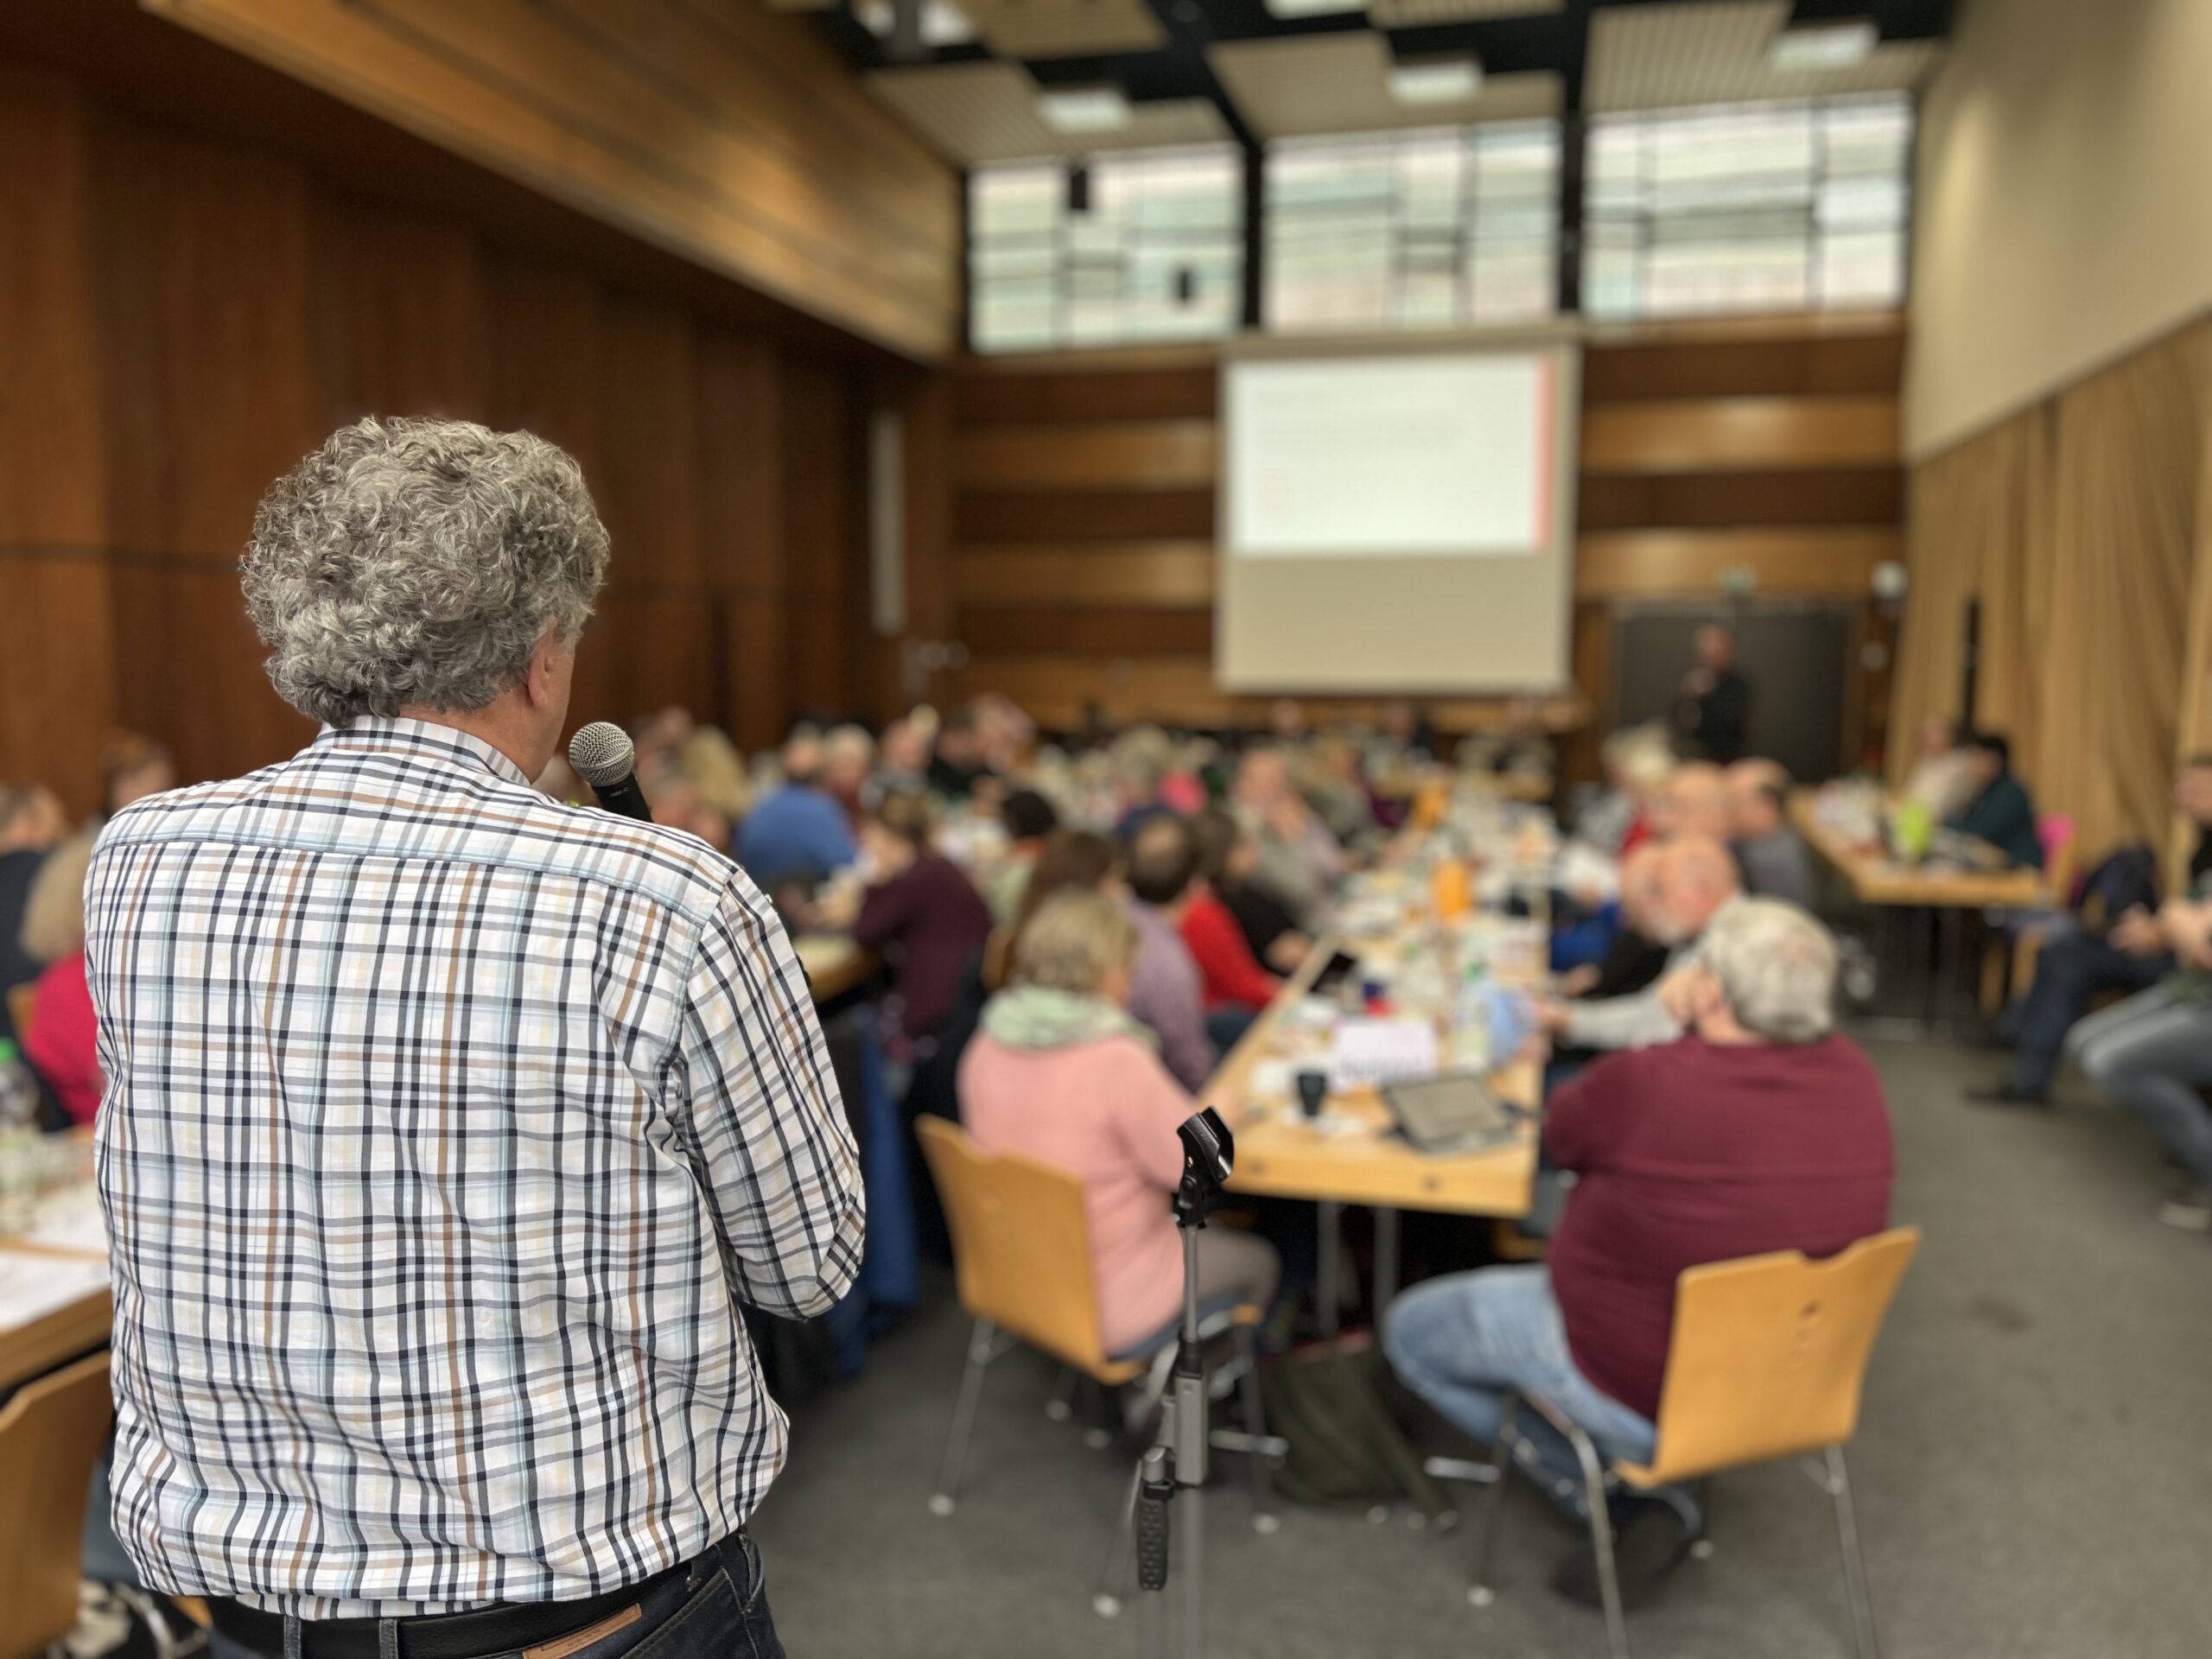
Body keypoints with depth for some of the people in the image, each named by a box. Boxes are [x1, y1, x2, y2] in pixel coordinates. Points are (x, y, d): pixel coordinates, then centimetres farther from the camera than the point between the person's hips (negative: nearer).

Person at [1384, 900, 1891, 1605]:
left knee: (1411, 1328, 12)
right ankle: (1651, 1501, 17)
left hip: (1649, 1394, -7)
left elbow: (1559, 1134, -7)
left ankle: (1641, 1504, 13)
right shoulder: (1854, 1077, -12)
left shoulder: (1643, 1086, -31)